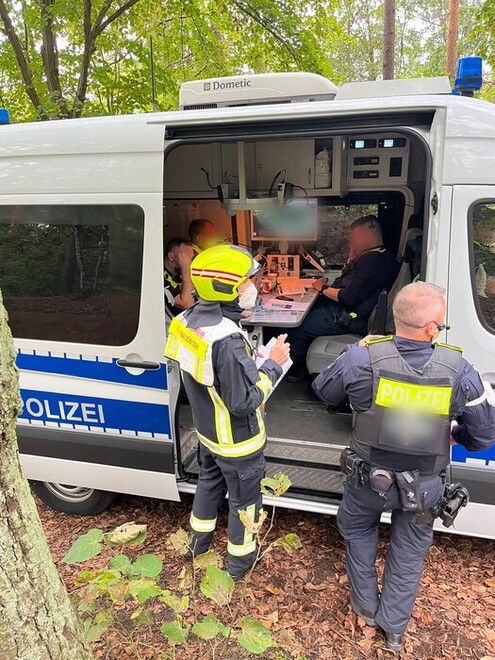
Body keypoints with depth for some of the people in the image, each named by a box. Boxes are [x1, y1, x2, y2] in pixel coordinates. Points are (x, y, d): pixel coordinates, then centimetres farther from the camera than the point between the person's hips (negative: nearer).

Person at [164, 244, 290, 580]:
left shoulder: (189, 320, -9)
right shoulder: (228, 341, -38)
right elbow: (245, 402, -30)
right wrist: (273, 364, -20)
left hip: (207, 429, 8)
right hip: (237, 441, -8)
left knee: (210, 481, 31)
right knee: (244, 498, 17)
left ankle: (200, 540, 53)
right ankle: (240, 559, 41)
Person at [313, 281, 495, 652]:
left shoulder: (362, 358, -25)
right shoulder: (459, 371, -20)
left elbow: (323, 391, -4)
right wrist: (456, 437, 15)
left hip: (370, 477, 0)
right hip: (424, 486, 1)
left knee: (358, 530, 30)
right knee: (409, 552, 25)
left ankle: (366, 605, 47)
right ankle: (394, 628, 44)